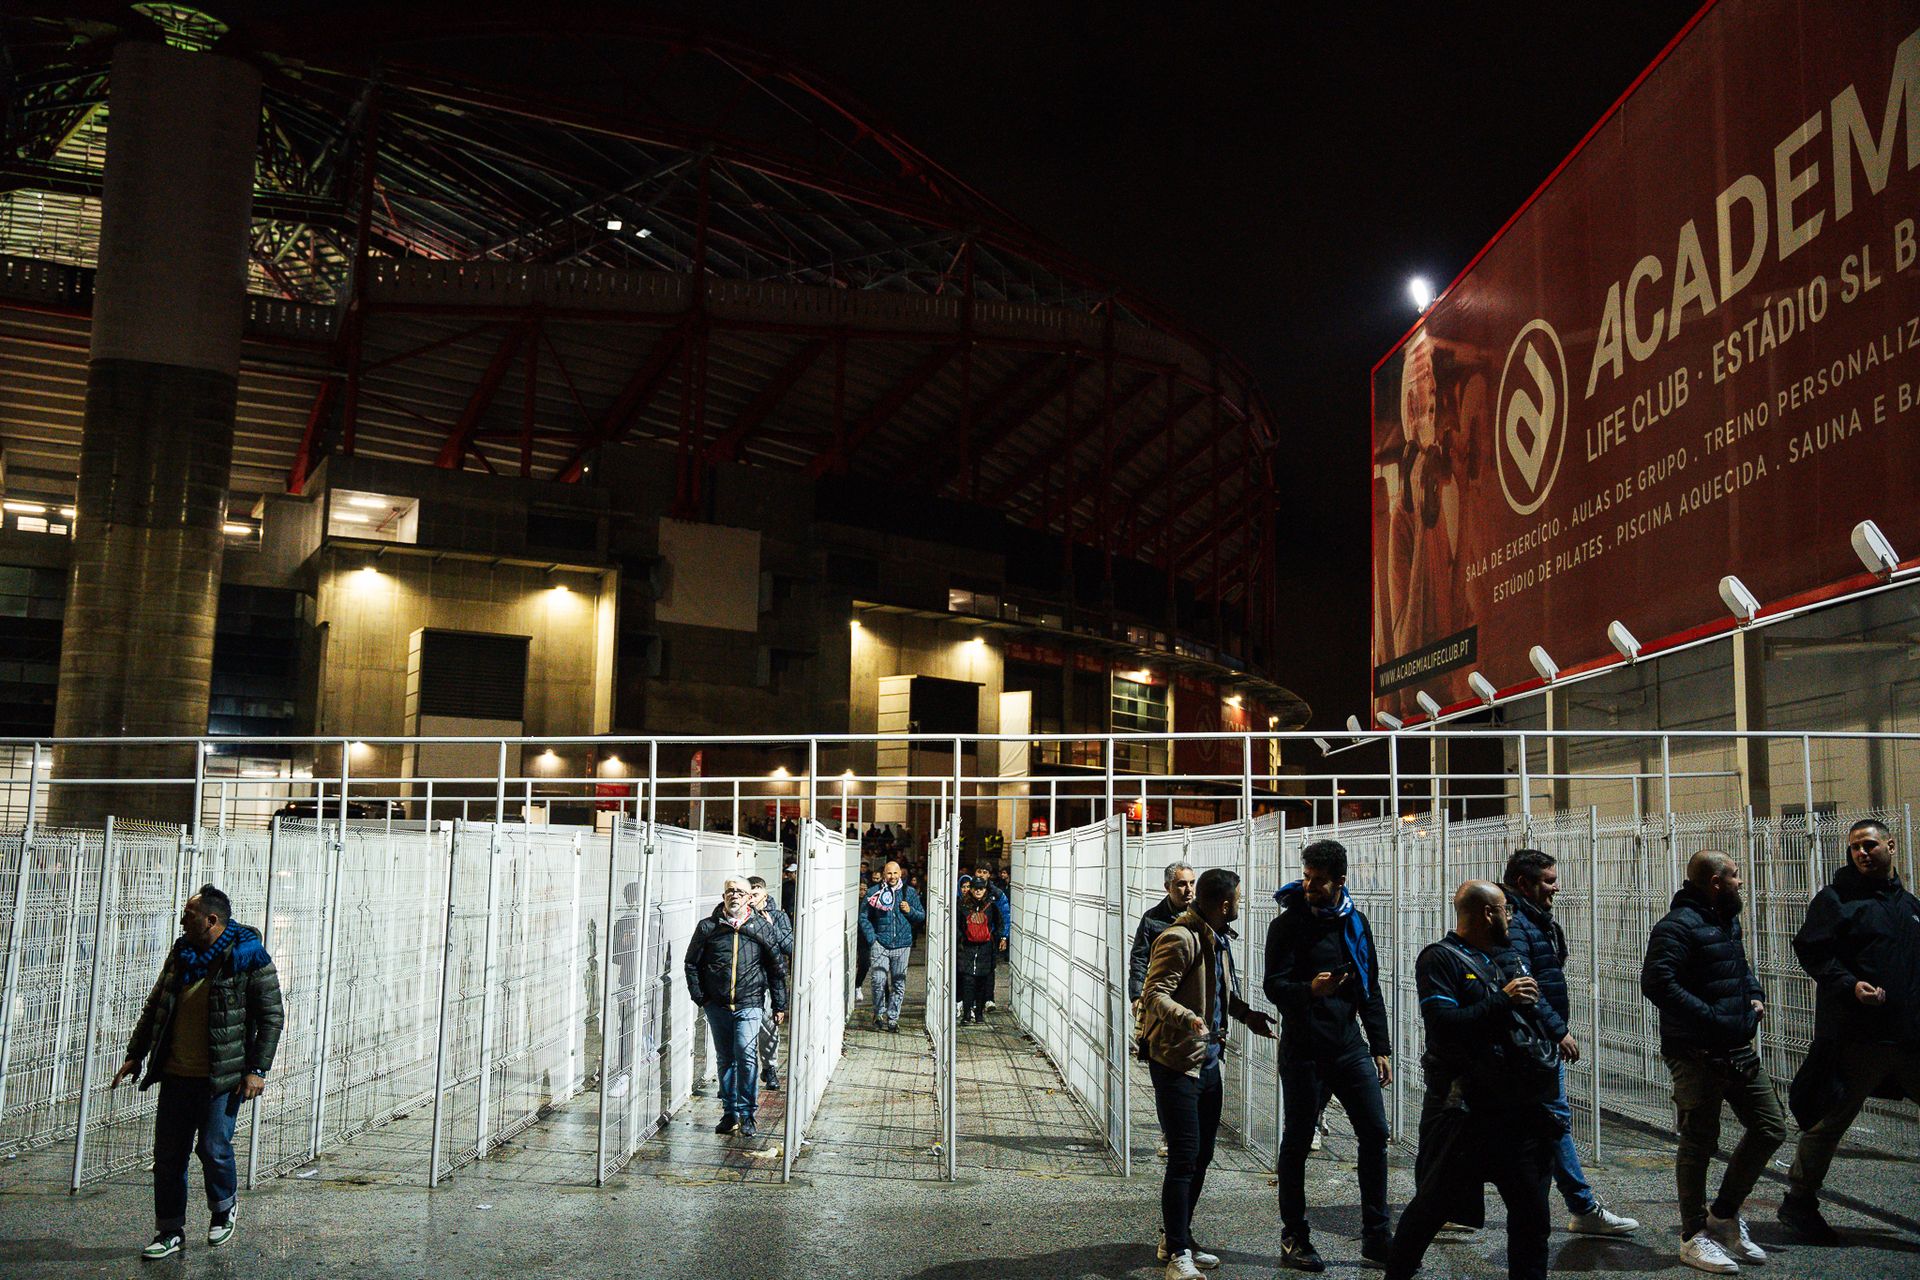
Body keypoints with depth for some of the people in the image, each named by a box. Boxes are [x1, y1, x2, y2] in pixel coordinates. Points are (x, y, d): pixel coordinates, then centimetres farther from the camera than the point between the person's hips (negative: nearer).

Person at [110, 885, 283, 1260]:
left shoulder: (249, 958, -10)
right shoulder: (181, 954, 9)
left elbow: (272, 1016, -9)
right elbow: (154, 1008, 20)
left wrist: (257, 1069, -13)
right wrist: (135, 1055, 15)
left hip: (222, 1078, -6)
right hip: (176, 1075, 6)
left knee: (213, 1148, -7)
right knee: (167, 1154, 7)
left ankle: (225, 1208, 22)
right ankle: (170, 1230, 20)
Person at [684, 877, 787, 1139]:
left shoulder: (762, 928, 3)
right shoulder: (708, 927, 5)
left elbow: (778, 968, 8)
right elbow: (692, 963, 10)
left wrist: (779, 1005, 7)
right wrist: (700, 997, 2)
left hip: (749, 1005, -2)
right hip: (717, 1006, 2)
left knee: (745, 1055, -13)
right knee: (725, 1059, 10)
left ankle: (747, 1113, -3)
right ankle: (730, 1113, 20)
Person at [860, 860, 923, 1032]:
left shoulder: (909, 892, 8)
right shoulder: (874, 893, 4)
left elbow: (922, 916, 14)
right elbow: (864, 916, 7)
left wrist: (910, 911, -6)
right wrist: (871, 937, -4)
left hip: (902, 945, 2)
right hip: (880, 944, -2)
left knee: (898, 984, 5)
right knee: (879, 981, -10)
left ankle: (892, 1018, 15)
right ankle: (879, 1014, 10)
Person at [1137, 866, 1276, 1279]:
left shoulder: (1220, 939, 11)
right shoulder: (1179, 939, -20)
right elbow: (1155, 994, -27)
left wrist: (1248, 1015, 19)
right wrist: (1189, 1019, -42)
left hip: (1208, 1060, 10)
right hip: (1175, 1061, -10)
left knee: (1201, 1156, 16)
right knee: (1184, 1159, -7)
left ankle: (1176, 1239, 29)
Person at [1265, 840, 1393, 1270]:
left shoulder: (1355, 922, 8)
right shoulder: (1287, 925, -8)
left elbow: (1370, 988, 15)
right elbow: (1274, 987, -13)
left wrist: (1381, 1047, 12)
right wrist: (1310, 989, -33)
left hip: (1350, 1048, 5)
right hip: (1304, 1052, -5)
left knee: (1375, 1133, 5)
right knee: (1297, 1143, 3)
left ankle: (1376, 1235, 17)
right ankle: (1294, 1238, 16)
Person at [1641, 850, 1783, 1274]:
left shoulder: (1729, 921, 13)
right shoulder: (1678, 925, -17)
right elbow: (1657, 983, -27)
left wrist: (1754, 996, 11)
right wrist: (1713, 1019, -25)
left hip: (1739, 1050, 9)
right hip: (1697, 1056, -9)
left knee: (1770, 1128, 13)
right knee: (1699, 1143, 1)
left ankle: (1724, 1214, 27)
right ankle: (1694, 1236, 15)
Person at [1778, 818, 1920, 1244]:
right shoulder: (1836, 899, -2)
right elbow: (1811, 950, -11)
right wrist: (1850, 985, -24)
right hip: (1856, 1035, -6)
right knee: (1831, 1121, 2)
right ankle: (1799, 1202, 16)